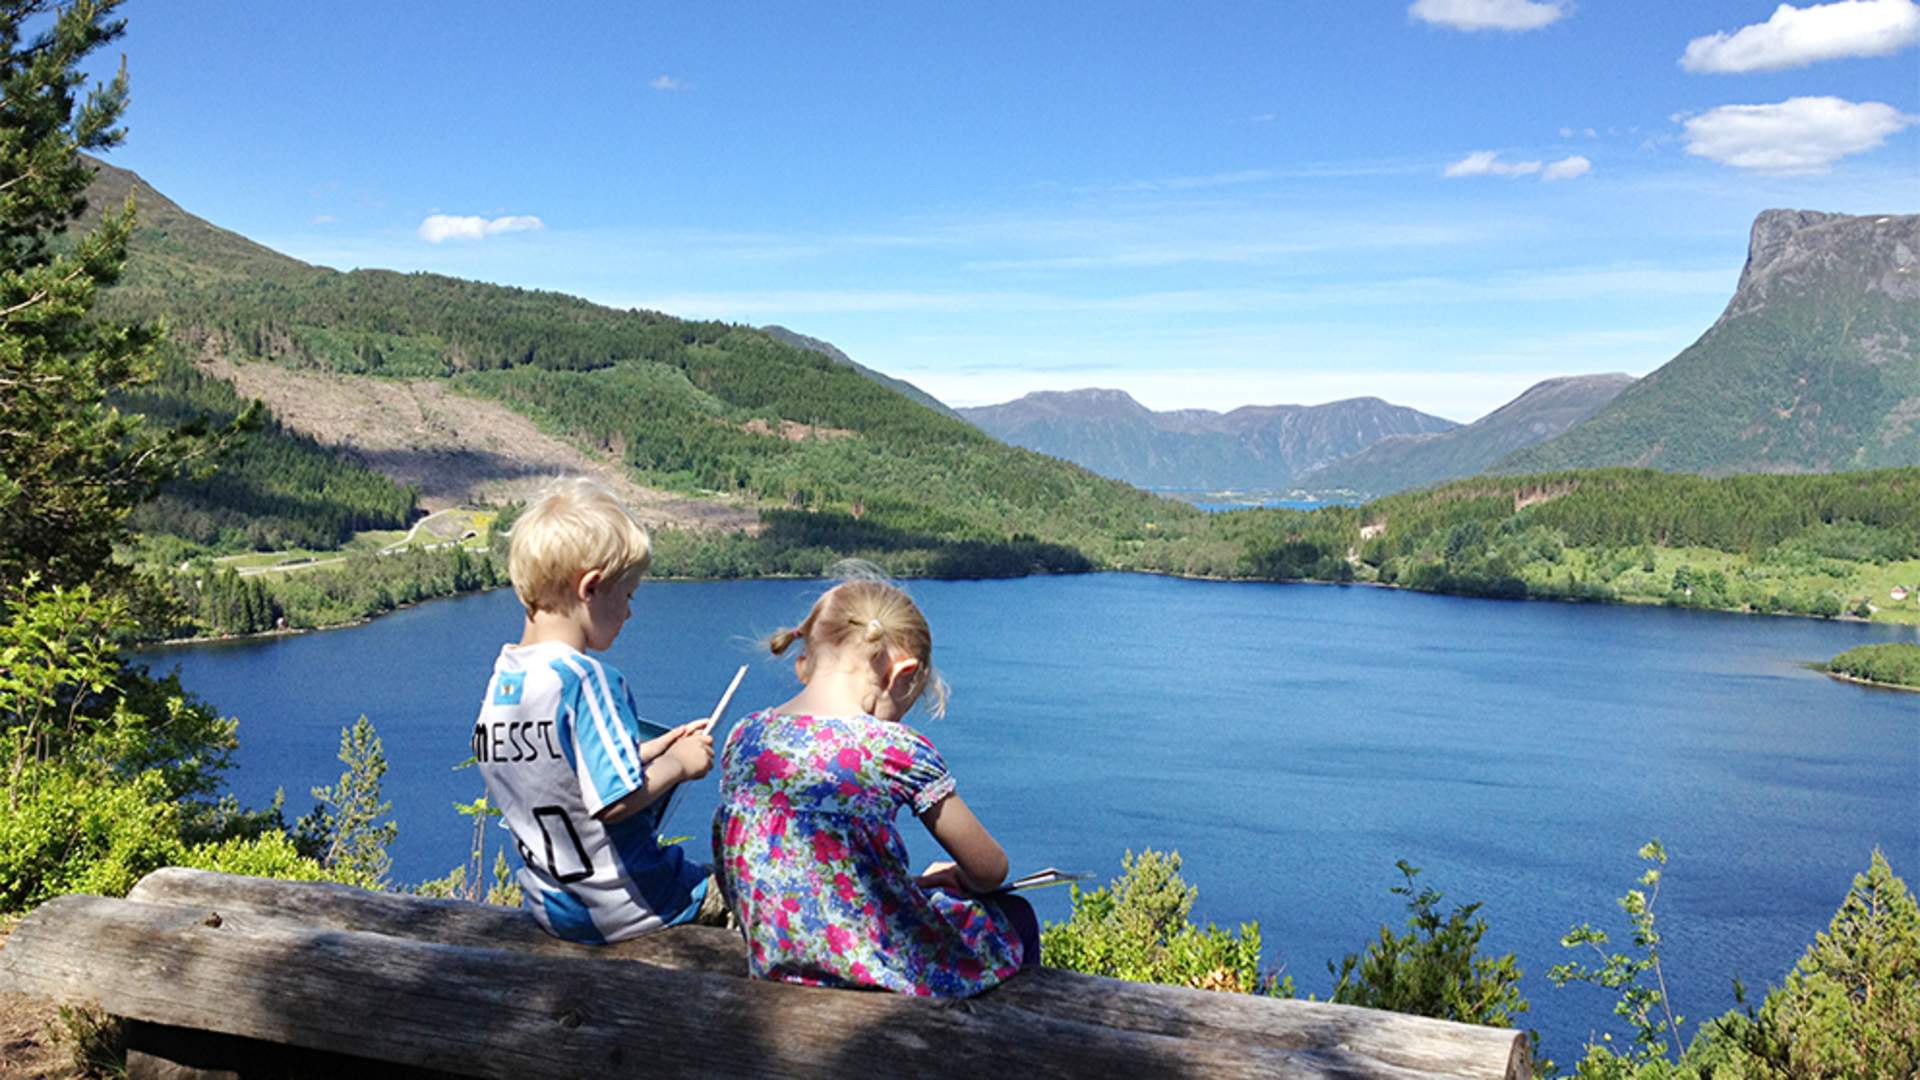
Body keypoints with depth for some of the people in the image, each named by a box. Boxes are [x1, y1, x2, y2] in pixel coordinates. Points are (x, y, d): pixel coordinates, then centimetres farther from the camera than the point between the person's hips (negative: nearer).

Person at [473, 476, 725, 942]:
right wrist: (677, 764, -11)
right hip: (623, 907, -8)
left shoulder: (498, 681, 1)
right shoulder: (588, 680, -25)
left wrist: (648, 751, 10)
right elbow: (617, 800, -27)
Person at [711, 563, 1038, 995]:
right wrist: (953, 879, 21)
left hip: (774, 964, 7)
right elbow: (990, 871, -4)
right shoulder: (897, 748, -15)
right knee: (1015, 916, 21)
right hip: (879, 967, -6)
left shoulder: (743, 737, 1)